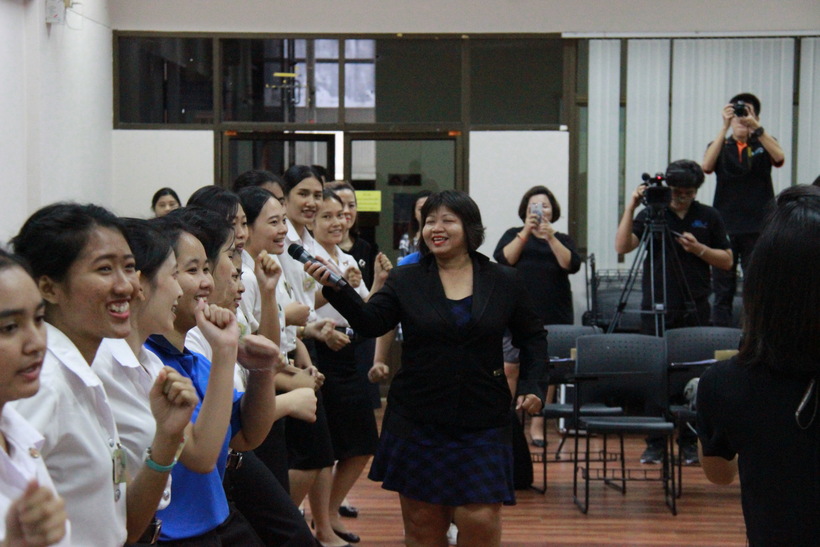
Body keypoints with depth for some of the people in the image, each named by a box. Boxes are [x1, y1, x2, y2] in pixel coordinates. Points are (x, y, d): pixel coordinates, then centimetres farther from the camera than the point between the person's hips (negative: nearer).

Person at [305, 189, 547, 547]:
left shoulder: (505, 282, 5)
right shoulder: (405, 280, 3)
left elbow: (532, 338, 15)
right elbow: (370, 323, -12)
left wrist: (532, 384, 1)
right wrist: (337, 289, -28)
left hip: (482, 420, 0)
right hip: (418, 420, 1)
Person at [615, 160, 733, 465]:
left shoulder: (708, 217, 7)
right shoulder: (650, 215, 4)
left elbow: (726, 261, 8)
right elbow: (622, 247, -8)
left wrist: (698, 248, -9)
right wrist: (631, 207, -15)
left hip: (694, 311, 0)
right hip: (656, 309, 0)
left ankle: (690, 443, 12)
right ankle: (655, 443, 10)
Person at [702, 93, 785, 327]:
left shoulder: (764, 145, 10)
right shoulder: (720, 146, 10)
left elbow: (779, 158, -13)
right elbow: (707, 166, -12)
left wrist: (756, 127, -23)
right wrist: (724, 127, -18)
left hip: (758, 228, 0)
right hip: (725, 228, 1)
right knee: (723, 289, 1)